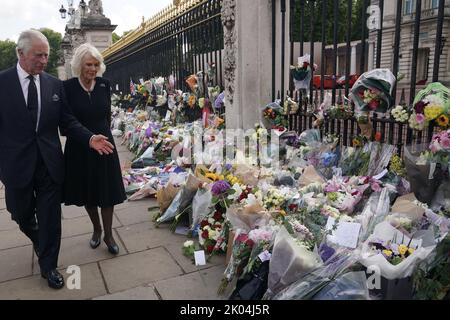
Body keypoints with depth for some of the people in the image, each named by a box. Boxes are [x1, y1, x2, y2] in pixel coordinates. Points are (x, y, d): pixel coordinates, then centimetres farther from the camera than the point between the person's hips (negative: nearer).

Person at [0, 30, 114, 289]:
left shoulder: (55, 84, 2)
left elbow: (67, 121, 4)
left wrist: (89, 138, -12)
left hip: (49, 163, 1)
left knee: (50, 217, 7)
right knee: (22, 215, 18)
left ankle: (48, 266, 24)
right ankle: (39, 241, 50)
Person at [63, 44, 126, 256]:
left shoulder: (104, 85, -2)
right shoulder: (67, 87, -10)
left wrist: (102, 133, 12)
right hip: (79, 148, -1)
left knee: (108, 192, 6)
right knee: (87, 192, 14)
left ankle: (108, 234, 21)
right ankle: (96, 228, 36)